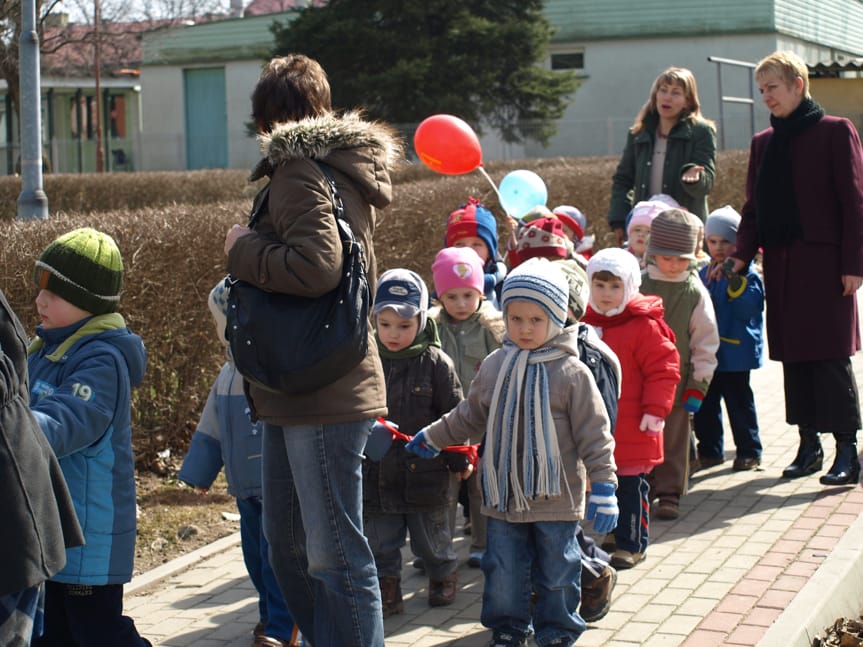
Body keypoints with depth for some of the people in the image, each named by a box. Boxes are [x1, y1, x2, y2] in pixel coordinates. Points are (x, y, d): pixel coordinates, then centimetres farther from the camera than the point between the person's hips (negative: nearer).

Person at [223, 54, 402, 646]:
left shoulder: (299, 169, -13)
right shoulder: (347, 169, 16)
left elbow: (316, 266, -29)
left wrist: (243, 249, -13)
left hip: (323, 397, -11)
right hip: (296, 395, 11)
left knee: (333, 553, -4)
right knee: (286, 542, 20)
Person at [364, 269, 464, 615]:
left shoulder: (436, 362, -8)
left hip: (425, 473, -3)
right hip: (378, 474, 3)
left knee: (432, 537, 14)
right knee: (381, 541, 10)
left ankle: (443, 578, 36)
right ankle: (387, 591, 23)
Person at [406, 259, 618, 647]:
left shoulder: (572, 373, -9)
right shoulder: (494, 367, 4)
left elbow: (594, 433, -9)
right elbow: (470, 416, 19)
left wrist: (603, 488, -13)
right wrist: (433, 438, 23)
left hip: (555, 498, -3)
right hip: (503, 497, 4)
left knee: (557, 573, 8)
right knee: (503, 572, 11)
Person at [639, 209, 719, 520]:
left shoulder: (696, 293, -3)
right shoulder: (638, 285, -1)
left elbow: (706, 342, -1)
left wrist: (698, 384, -5)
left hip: (678, 376, -1)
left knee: (674, 436, 4)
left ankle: (669, 493, 13)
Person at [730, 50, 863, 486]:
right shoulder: (763, 142, 14)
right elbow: (754, 206, 14)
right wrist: (741, 255, 0)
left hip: (824, 262, -5)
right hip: (781, 265, 5)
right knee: (793, 356, 7)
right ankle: (809, 444, 15)